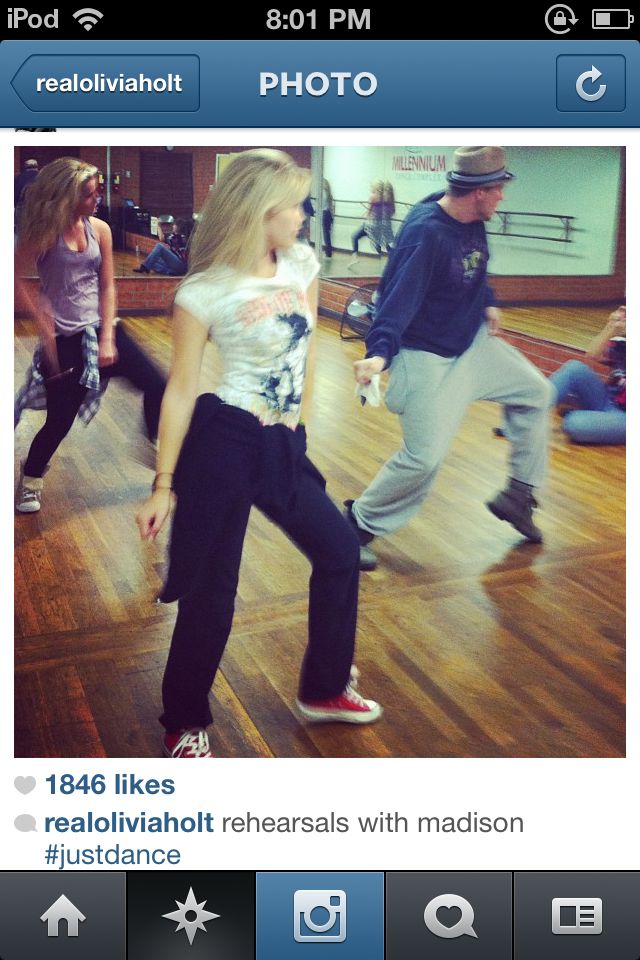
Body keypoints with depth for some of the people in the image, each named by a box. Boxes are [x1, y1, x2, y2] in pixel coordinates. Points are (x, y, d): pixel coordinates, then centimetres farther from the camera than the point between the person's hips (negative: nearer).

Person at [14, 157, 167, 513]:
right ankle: (31, 480, 27)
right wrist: (42, 320, -18)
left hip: (100, 328, 4)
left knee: (156, 386, -2)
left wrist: (107, 338, -6)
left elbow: (108, 286, 1)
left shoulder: (100, 229, 1)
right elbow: (17, 278, -13)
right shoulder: (45, 232, -9)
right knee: (60, 420, 1)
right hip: (64, 338, -4)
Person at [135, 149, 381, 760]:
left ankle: (323, 691, 34)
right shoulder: (204, 292, -12)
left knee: (340, 553, 14)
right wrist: (164, 486, -10)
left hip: (284, 447, 7)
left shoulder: (302, 265, 5)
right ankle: (185, 725, 24)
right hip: (223, 444, -7)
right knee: (210, 589, 0)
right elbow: (181, 390, -10)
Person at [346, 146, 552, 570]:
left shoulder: (473, 222, -1)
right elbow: (398, 297, -34)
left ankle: (518, 495, 29)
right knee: (425, 457, -13)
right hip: (431, 358, -9)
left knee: (536, 392, 18)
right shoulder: (424, 233, -27)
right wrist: (380, 352, -47)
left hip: (475, 341, 10)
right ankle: (357, 526, 7)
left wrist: (488, 304, 5)